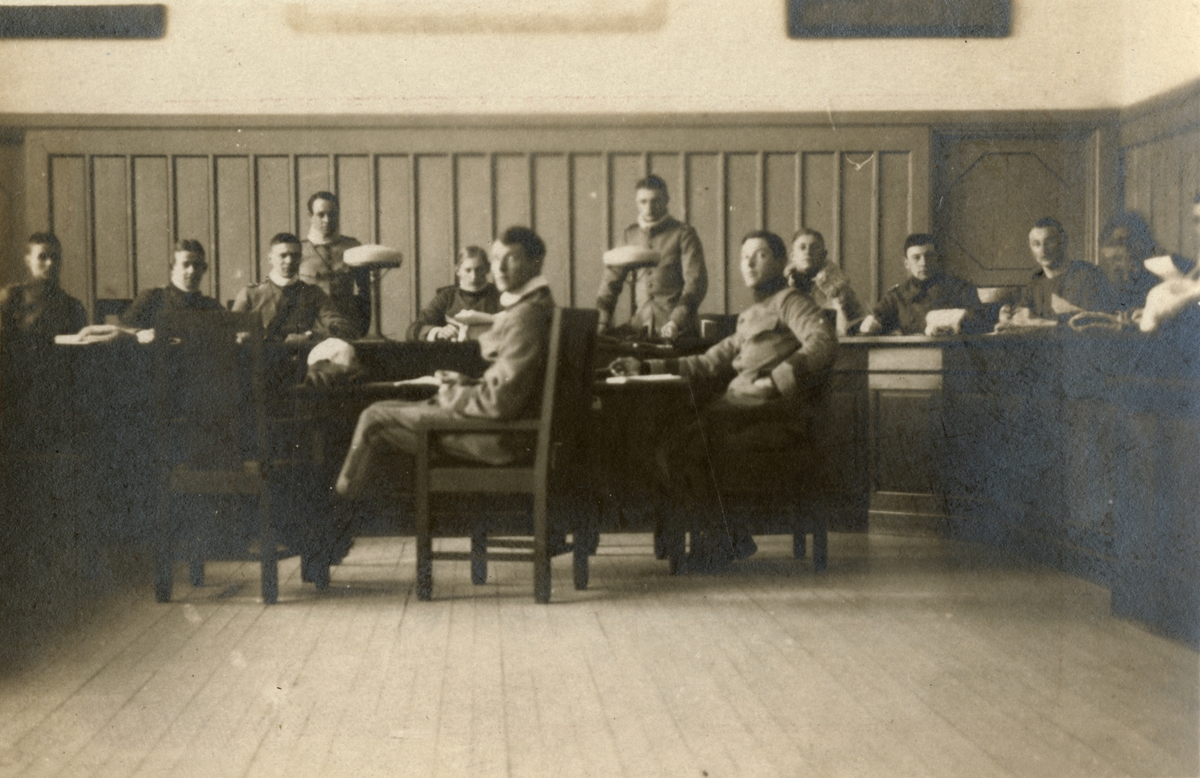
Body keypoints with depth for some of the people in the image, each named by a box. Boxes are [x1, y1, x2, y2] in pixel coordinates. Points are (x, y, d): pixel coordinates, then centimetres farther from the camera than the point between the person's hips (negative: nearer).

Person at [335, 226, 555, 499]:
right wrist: (469, 384, 9)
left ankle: (343, 496, 15)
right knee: (387, 407, 21)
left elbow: (500, 401, -25)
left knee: (373, 420, -4)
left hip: (497, 435, -11)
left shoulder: (526, 315, -22)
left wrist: (454, 395, -9)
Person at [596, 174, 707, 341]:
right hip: (640, 330, 3)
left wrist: (676, 322, -18)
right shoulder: (630, 235, 16)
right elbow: (612, 279, 15)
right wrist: (601, 322, 2)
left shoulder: (683, 235, 2)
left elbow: (695, 283, -6)